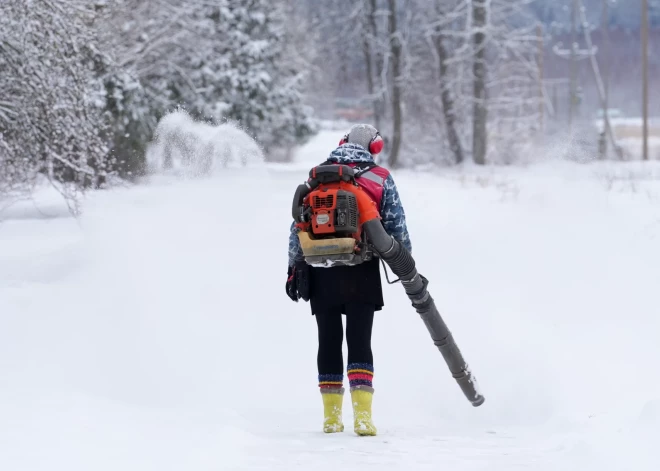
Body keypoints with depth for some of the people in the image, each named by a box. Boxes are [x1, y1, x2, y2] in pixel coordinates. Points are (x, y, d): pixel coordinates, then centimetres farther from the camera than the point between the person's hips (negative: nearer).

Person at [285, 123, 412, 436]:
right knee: (360, 341, -3)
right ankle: (362, 416, -15)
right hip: (362, 272, -2)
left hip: (321, 272, 2)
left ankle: (332, 416, 11)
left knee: (329, 341, 10)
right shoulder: (381, 179, 6)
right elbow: (397, 228, 5)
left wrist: (294, 268, 11)